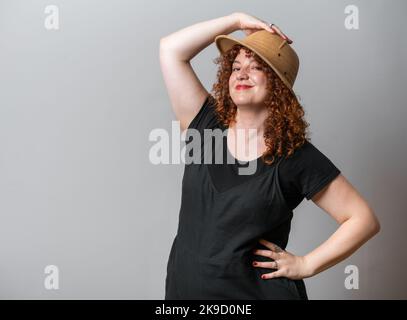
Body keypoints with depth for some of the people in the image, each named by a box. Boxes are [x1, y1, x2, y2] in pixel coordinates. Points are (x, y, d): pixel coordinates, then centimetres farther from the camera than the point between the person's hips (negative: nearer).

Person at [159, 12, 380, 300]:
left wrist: (306, 264, -11)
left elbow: (364, 220, -7)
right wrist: (238, 20, -2)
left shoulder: (297, 157, -10)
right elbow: (171, 49, -3)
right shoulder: (206, 126, -2)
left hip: (261, 290, -3)